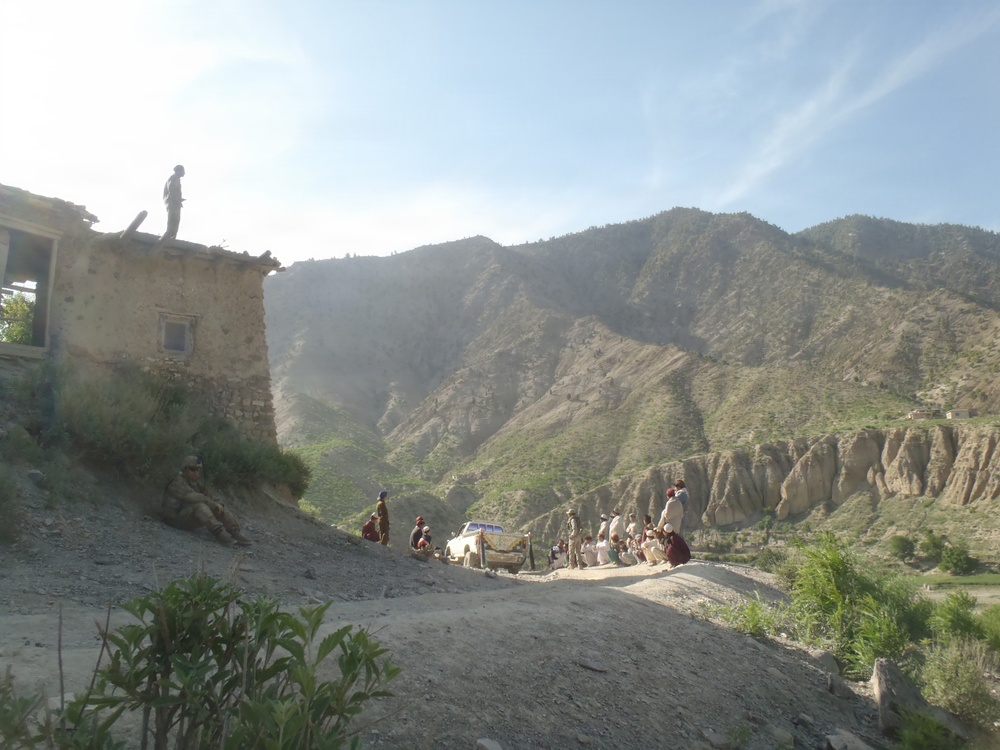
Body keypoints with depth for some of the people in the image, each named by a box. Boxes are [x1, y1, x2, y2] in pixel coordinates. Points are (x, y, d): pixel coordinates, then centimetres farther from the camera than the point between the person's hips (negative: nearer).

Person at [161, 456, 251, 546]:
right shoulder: (177, 483, -14)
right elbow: (194, 497, -26)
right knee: (200, 507, -35)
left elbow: (204, 497, 8)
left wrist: (218, 504, -13)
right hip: (176, 517, -9)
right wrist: (214, 504, -26)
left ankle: (236, 533, -19)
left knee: (219, 508, -6)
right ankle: (219, 533, -43)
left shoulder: (193, 483, 15)